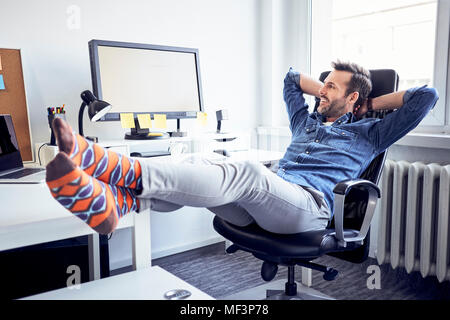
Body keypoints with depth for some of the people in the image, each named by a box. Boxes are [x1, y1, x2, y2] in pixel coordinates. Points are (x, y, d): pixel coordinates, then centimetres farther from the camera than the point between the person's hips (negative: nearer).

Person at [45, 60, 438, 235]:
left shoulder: (367, 133, 18)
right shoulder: (307, 122, 33)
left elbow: (427, 95, 14)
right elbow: (291, 77, 45)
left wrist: (373, 102, 21)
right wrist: (329, 95, 38)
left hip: (309, 205, -6)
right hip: (264, 206, 6)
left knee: (245, 172, -37)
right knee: (195, 174, -20)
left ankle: (124, 171, -50)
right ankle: (106, 202, -44)